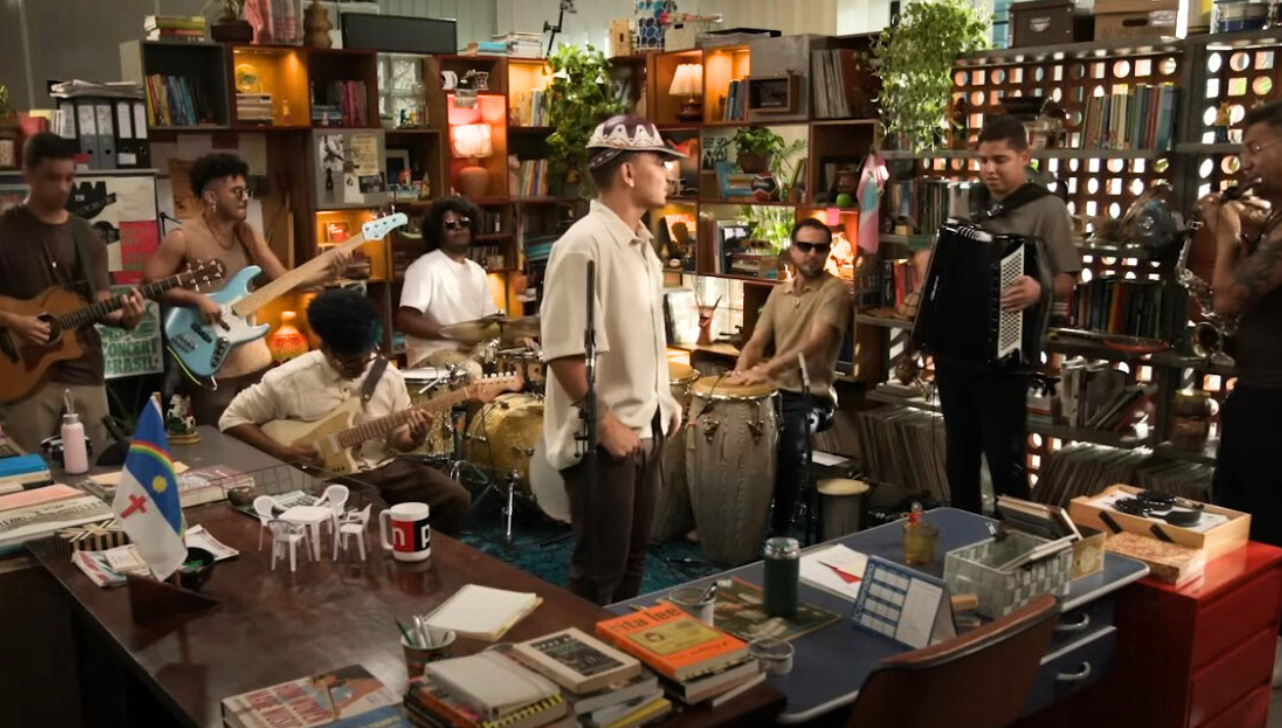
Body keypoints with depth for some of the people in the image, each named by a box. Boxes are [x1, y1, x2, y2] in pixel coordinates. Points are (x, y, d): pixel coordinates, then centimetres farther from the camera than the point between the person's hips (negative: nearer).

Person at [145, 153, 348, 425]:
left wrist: (328, 273, -10)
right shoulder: (183, 239, -11)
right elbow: (149, 284, -13)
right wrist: (197, 299, -23)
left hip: (254, 360, 6)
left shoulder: (248, 235, 6)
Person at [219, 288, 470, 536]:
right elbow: (232, 419, -1)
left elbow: (397, 437, 9)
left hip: (382, 468, 4)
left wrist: (412, 438, -16)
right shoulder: (288, 380, -11)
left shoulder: (388, 375, -1)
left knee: (455, 498, -14)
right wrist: (283, 452, -13)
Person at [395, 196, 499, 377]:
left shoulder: (477, 271, 15)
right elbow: (404, 320, -17)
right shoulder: (424, 268, -10)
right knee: (477, 374, -33)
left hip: (472, 350, 8)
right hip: (432, 353, -8)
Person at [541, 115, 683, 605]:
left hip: (645, 428, 9)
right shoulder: (584, 244, -20)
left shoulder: (640, 243, 10)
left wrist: (664, 401, 15)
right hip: (602, 438, -9)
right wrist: (604, 423, -21)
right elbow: (563, 350, -25)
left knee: (632, 557, 20)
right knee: (599, 570, 3)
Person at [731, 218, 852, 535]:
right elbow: (756, 342, 9)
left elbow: (816, 343, -23)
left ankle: (779, 530, -12)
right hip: (776, 391, 6)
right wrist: (741, 371, -14)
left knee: (790, 448, -31)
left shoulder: (834, 290, -9)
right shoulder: (779, 292, 12)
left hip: (812, 396, -6)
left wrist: (766, 369, -35)